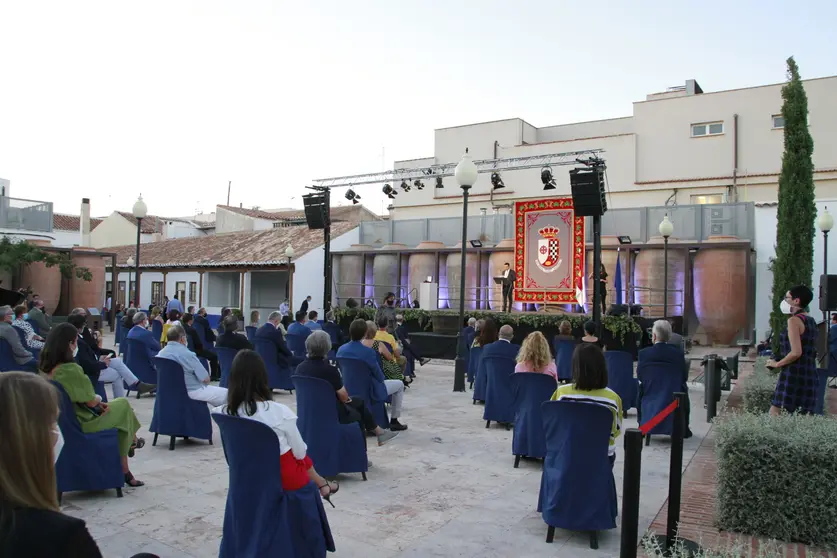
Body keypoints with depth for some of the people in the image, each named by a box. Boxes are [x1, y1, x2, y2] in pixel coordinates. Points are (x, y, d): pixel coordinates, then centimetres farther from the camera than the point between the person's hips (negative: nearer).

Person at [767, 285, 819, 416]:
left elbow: (796, 352, -21)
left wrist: (777, 364, -8)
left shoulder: (794, 320, -13)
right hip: (810, 375, 9)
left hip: (794, 375, -9)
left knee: (775, 415, -5)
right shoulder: (811, 321, 15)